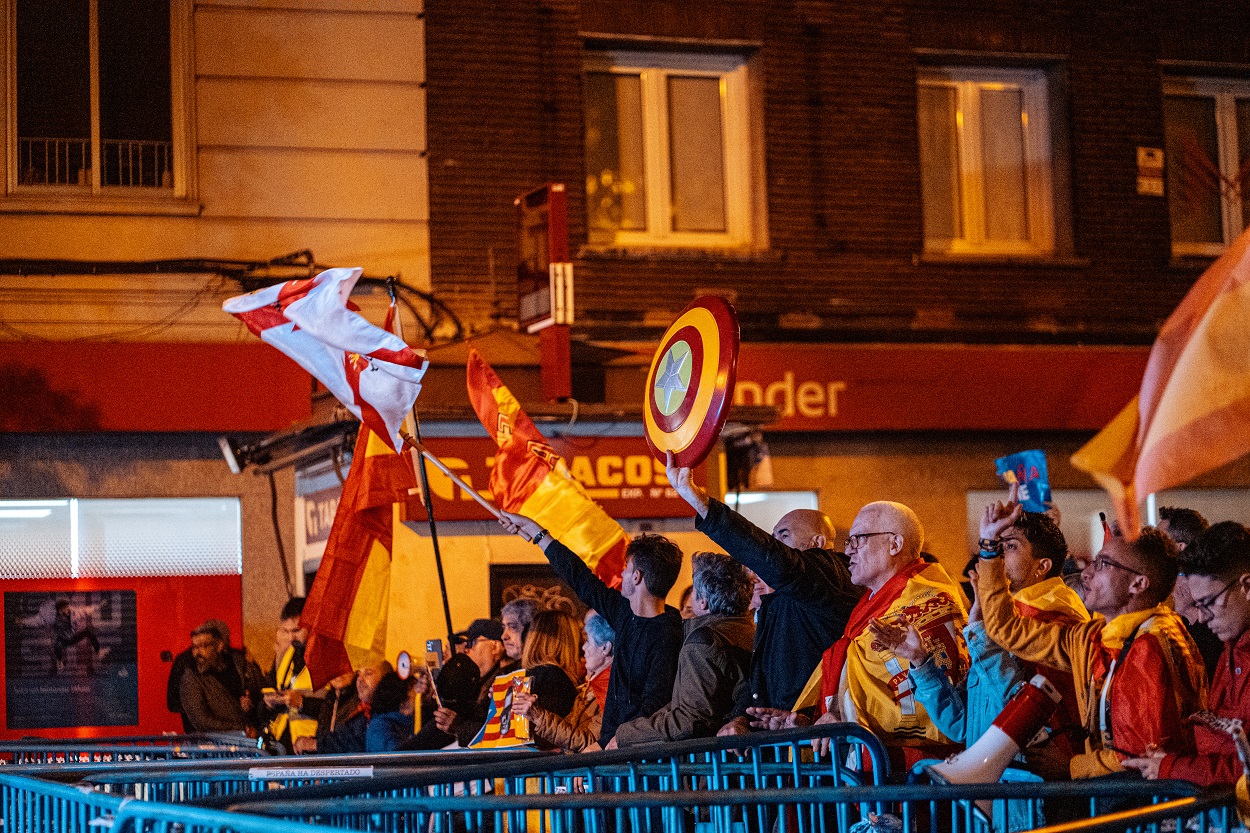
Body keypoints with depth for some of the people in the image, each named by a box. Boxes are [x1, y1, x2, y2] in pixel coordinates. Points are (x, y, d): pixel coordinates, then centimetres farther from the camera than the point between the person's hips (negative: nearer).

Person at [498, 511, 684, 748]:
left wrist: (605, 746, -25)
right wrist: (532, 529, 31)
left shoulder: (667, 635, -15)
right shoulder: (625, 613, 10)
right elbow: (581, 580, 23)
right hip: (610, 741, 7)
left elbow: (652, 708, -19)